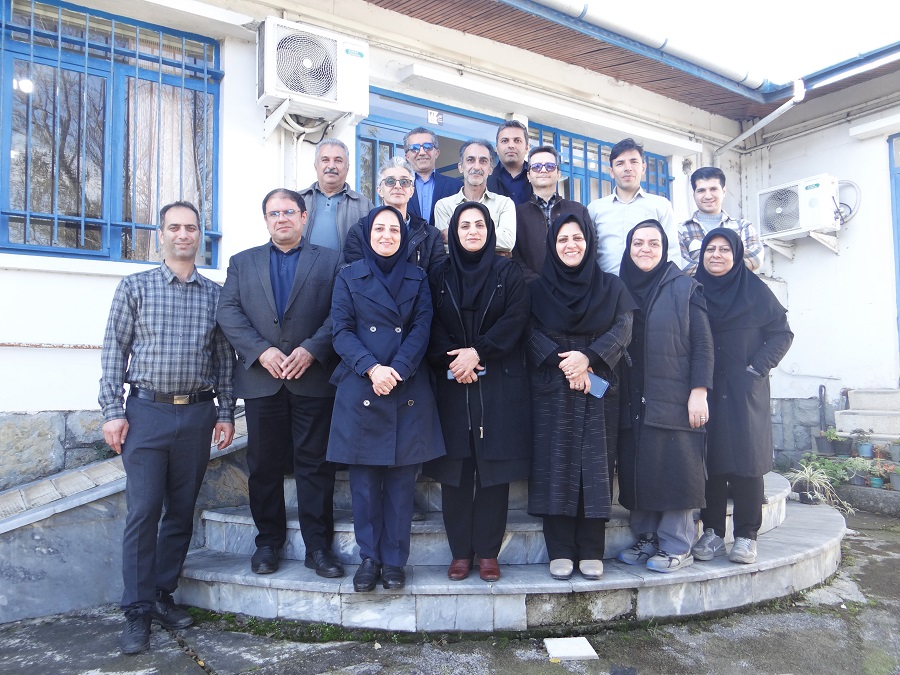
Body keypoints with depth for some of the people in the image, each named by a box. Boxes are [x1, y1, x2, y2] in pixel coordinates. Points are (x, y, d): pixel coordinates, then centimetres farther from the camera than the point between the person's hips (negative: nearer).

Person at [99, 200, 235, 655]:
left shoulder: (214, 294, 9)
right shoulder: (134, 287, 4)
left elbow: (223, 358, 10)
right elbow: (114, 351, 2)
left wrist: (226, 412, 5)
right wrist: (112, 411, -5)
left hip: (198, 414, 2)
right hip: (147, 412, -2)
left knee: (182, 511, 9)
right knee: (143, 511, -2)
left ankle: (162, 595, 24)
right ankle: (137, 612, 9)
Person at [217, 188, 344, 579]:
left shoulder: (330, 261, 9)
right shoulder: (242, 263, 15)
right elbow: (228, 313, 3)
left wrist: (312, 349, -15)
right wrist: (261, 350, -11)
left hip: (313, 378, -2)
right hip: (261, 379, 2)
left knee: (314, 463, 1)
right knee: (264, 464, 8)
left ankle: (318, 546, 11)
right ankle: (268, 542, 22)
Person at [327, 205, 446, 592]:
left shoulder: (417, 279, 11)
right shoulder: (349, 277, 8)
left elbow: (421, 329, 1)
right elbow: (342, 331, 1)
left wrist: (396, 371, -14)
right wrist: (371, 368, -14)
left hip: (408, 390, 1)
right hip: (361, 390, 0)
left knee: (401, 480, 3)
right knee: (364, 480, 2)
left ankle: (394, 560, 14)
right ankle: (369, 558, 16)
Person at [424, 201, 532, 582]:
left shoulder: (508, 273, 8)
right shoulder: (439, 277, 11)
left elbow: (516, 318, -5)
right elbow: (432, 326, 3)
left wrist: (478, 352, -15)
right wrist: (452, 360, -14)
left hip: (499, 385, -1)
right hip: (452, 385, 1)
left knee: (494, 468, 1)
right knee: (455, 469, 1)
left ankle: (488, 551, 12)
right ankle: (460, 551, 13)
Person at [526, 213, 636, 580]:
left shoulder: (612, 286, 10)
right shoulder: (537, 289, 9)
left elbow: (623, 329, -2)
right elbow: (531, 334, -1)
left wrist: (587, 357, -17)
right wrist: (563, 363, -16)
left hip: (598, 390, 1)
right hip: (552, 390, 0)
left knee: (595, 467, 0)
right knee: (555, 466, -2)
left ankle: (591, 551, 8)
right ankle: (560, 551, 6)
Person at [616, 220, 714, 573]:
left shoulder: (685, 288, 1)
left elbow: (703, 344, -3)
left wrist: (699, 392, -12)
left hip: (674, 399, -4)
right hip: (632, 402, 4)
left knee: (674, 471, -2)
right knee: (637, 473, 7)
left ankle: (676, 547, 9)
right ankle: (647, 539, 19)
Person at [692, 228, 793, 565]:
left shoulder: (756, 291, 2)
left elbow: (782, 334, 3)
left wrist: (757, 368, -8)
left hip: (745, 392, -2)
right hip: (705, 392, 2)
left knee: (746, 460, -2)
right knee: (710, 460, 2)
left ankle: (746, 536, 7)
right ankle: (712, 532, 10)